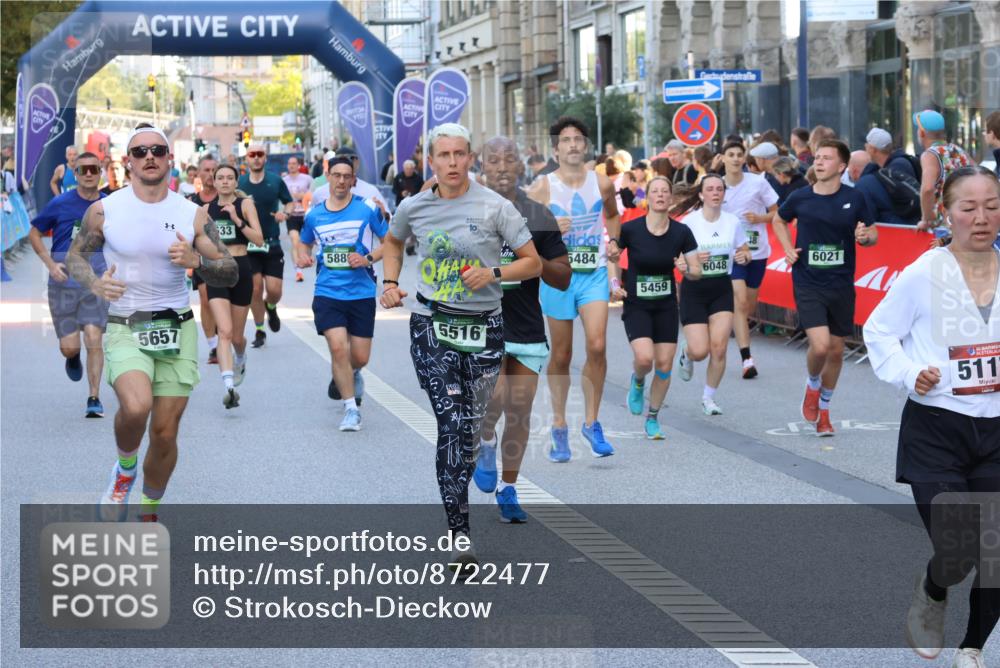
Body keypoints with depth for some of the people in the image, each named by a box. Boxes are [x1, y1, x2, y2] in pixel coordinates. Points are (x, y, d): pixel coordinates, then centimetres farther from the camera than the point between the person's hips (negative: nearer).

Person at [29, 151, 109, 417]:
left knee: (94, 339, -13)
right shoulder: (60, 204, -5)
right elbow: (34, 233, 5)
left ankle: (94, 398, -3)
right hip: (63, 283, -1)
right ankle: (73, 358, 38)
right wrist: (50, 263, -7)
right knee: (69, 347, -1)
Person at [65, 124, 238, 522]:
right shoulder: (104, 210, -2)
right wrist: (94, 283, -10)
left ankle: (148, 517, 26)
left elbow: (230, 274, 3)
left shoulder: (193, 215, 1)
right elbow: (75, 256, 11)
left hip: (177, 329, 2)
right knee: (136, 406, -30)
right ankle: (125, 468, 3)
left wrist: (197, 261, -18)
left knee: (165, 432, 4)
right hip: (125, 329, -2)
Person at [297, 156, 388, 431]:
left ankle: (350, 374, 43)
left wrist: (368, 259, -13)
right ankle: (351, 408, -4)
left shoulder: (367, 209, -3)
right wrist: (302, 256, 0)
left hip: (361, 293, 0)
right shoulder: (314, 215, 4)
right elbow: (303, 242, 23)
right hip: (328, 293, 0)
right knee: (338, 348, -17)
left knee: (360, 357, 4)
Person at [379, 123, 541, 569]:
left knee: (471, 425, 8)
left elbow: (534, 263, -2)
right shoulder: (413, 208, 4)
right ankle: (459, 532, -14)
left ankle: (459, 493, 33)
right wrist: (391, 283, 10)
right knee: (451, 422, -12)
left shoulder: (495, 207, -4)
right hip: (430, 324, 0)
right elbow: (393, 242, 26)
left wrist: (494, 273, -18)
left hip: (483, 326, 0)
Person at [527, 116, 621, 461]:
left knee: (597, 345, -15)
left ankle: (591, 422, 0)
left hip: (594, 273, 1)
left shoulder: (602, 184, 3)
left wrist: (614, 242, 7)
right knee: (561, 355, 7)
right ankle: (559, 426, 22)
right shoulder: (542, 188, -5)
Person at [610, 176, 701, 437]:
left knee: (664, 364, 0)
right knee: (644, 358, -21)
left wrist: (686, 269, -21)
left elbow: (697, 271, 1)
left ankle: (652, 418, 20)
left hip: (666, 306, 2)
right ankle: (637, 382, 16)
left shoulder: (681, 232, -6)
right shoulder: (630, 229, -12)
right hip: (636, 305, -2)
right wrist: (615, 283, -7)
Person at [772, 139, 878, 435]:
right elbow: (779, 220, 17)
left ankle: (823, 410, 30)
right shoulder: (800, 198, -4)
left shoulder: (854, 198, -4)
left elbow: (873, 233, 7)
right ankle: (812, 386, 15)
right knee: (820, 345, -18)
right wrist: (788, 249, 2)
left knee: (836, 350, 10)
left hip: (841, 285, 2)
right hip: (808, 284, -2)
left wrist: (866, 236, -16)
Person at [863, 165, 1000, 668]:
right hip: (934, 431, -3)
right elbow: (878, 330, 2)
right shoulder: (924, 274, -9)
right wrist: (907, 375, -13)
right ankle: (931, 594, 29)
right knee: (956, 557, -9)